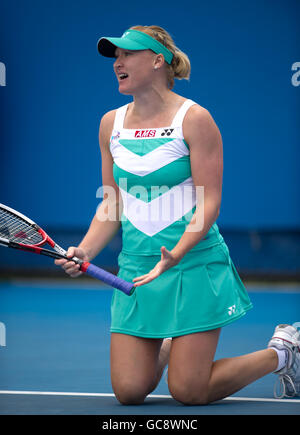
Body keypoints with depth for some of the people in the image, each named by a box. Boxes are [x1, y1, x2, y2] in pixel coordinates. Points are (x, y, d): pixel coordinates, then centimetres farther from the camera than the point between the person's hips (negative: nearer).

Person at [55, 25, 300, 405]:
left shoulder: (194, 119, -9)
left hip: (195, 264, -5)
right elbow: (111, 205, 12)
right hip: (136, 269, 5)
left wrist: (176, 254, -27)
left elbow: (209, 203, -12)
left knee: (188, 392, -7)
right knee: (129, 391, -4)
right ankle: (167, 346, 31)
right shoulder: (111, 124, 7)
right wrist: (84, 251, -5)